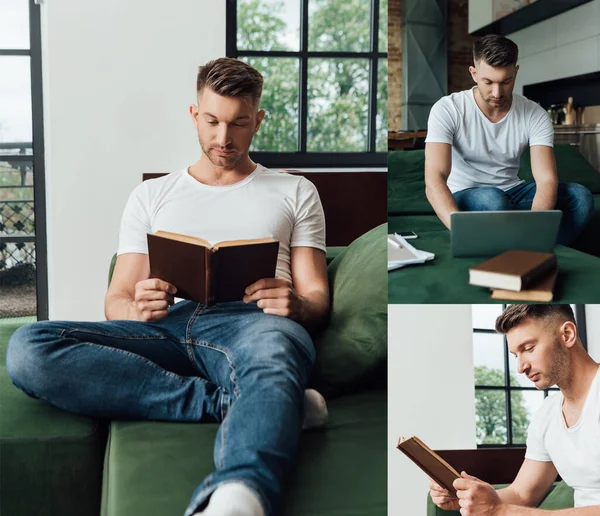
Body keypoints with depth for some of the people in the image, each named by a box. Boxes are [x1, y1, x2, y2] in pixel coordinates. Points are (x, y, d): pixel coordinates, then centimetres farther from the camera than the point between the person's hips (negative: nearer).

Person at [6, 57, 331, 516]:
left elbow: (317, 298, 16)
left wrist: (296, 304, -11)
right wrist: (138, 308, -8)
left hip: (248, 323, -2)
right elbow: (117, 302, 20)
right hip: (167, 329, 3)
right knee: (28, 347, -27)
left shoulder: (295, 192, 26)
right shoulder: (153, 196, 28)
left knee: (274, 343, -42)